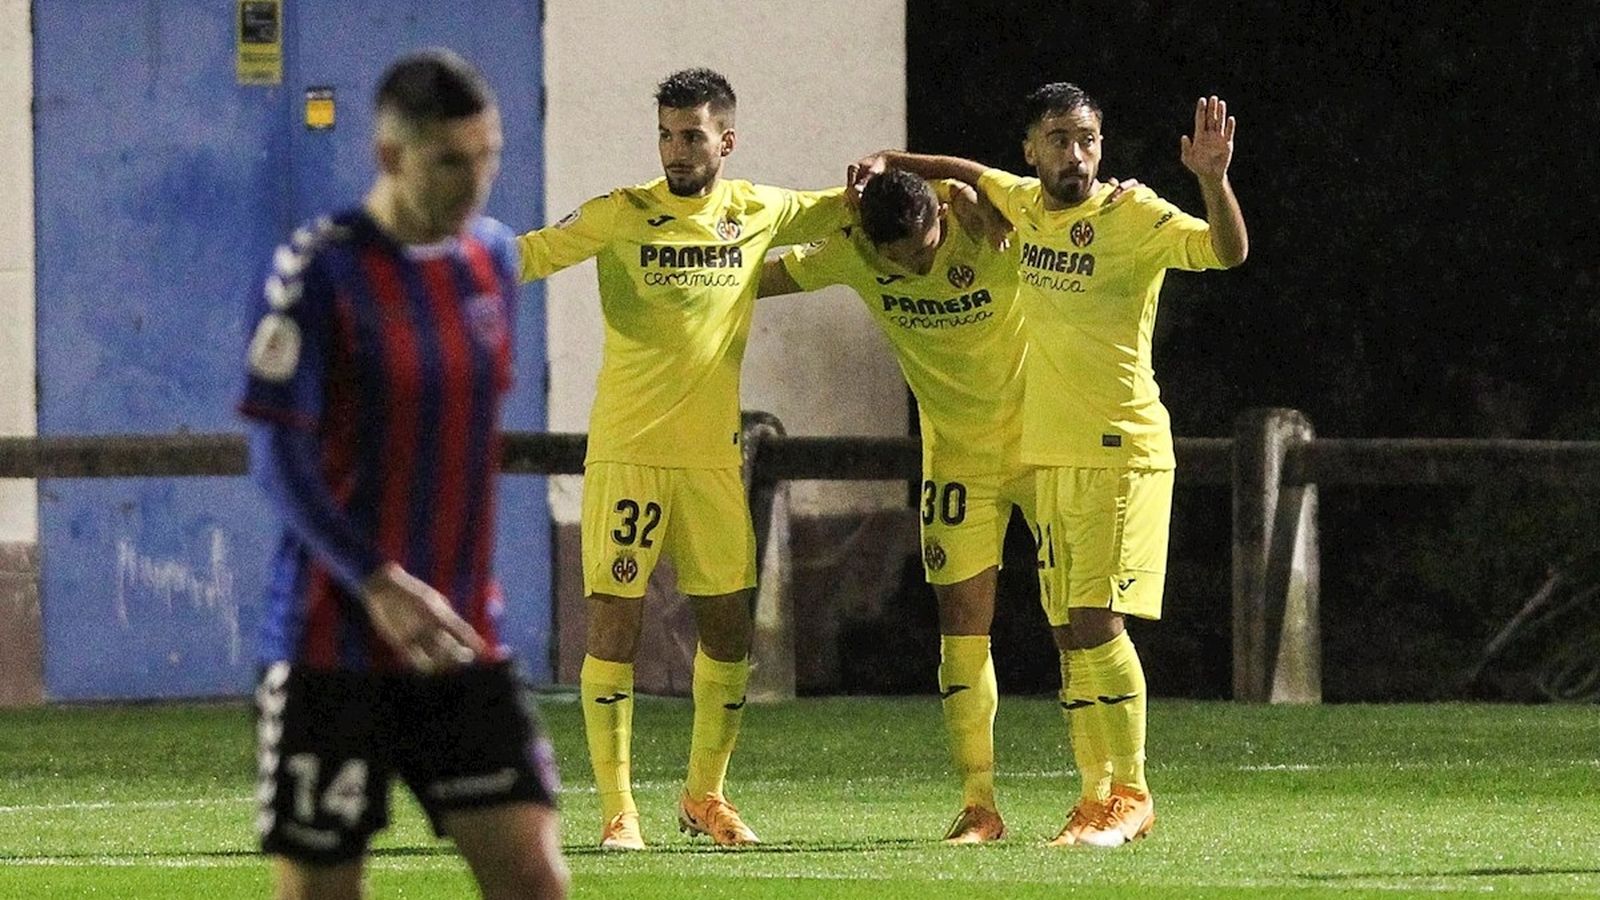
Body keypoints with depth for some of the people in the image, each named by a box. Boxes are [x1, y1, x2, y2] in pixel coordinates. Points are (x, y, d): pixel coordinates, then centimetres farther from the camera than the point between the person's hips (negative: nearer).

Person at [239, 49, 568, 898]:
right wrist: (377, 584, -24)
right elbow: (279, 457, -14)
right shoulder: (319, 269, -10)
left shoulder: (494, 259, 9)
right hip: (332, 646, -5)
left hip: (461, 644, 5)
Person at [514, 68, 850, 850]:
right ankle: (617, 808, 1)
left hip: (713, 455, 4)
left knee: (728, 626, 6)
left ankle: (705, 797, 23)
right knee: (614, 624, -6)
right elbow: (530, 254, -10)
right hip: (626, 453, -3)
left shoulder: (758, 213, 7)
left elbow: (842, 210, 24)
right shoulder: (622, 215, -4)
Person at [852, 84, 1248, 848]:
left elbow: (1227, 251, -25)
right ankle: (1096, 798, 11)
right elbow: (965, 172, 29)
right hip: (1049, 456, 7)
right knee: (1068, 634, 6)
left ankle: (1131, 795, -5)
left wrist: (1213, 179, -40)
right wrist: (886, 164, 17)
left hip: (1122, 454, -7)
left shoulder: (1132, 214, -11)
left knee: (1098, 621, -13)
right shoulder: (1025, 204, 8)